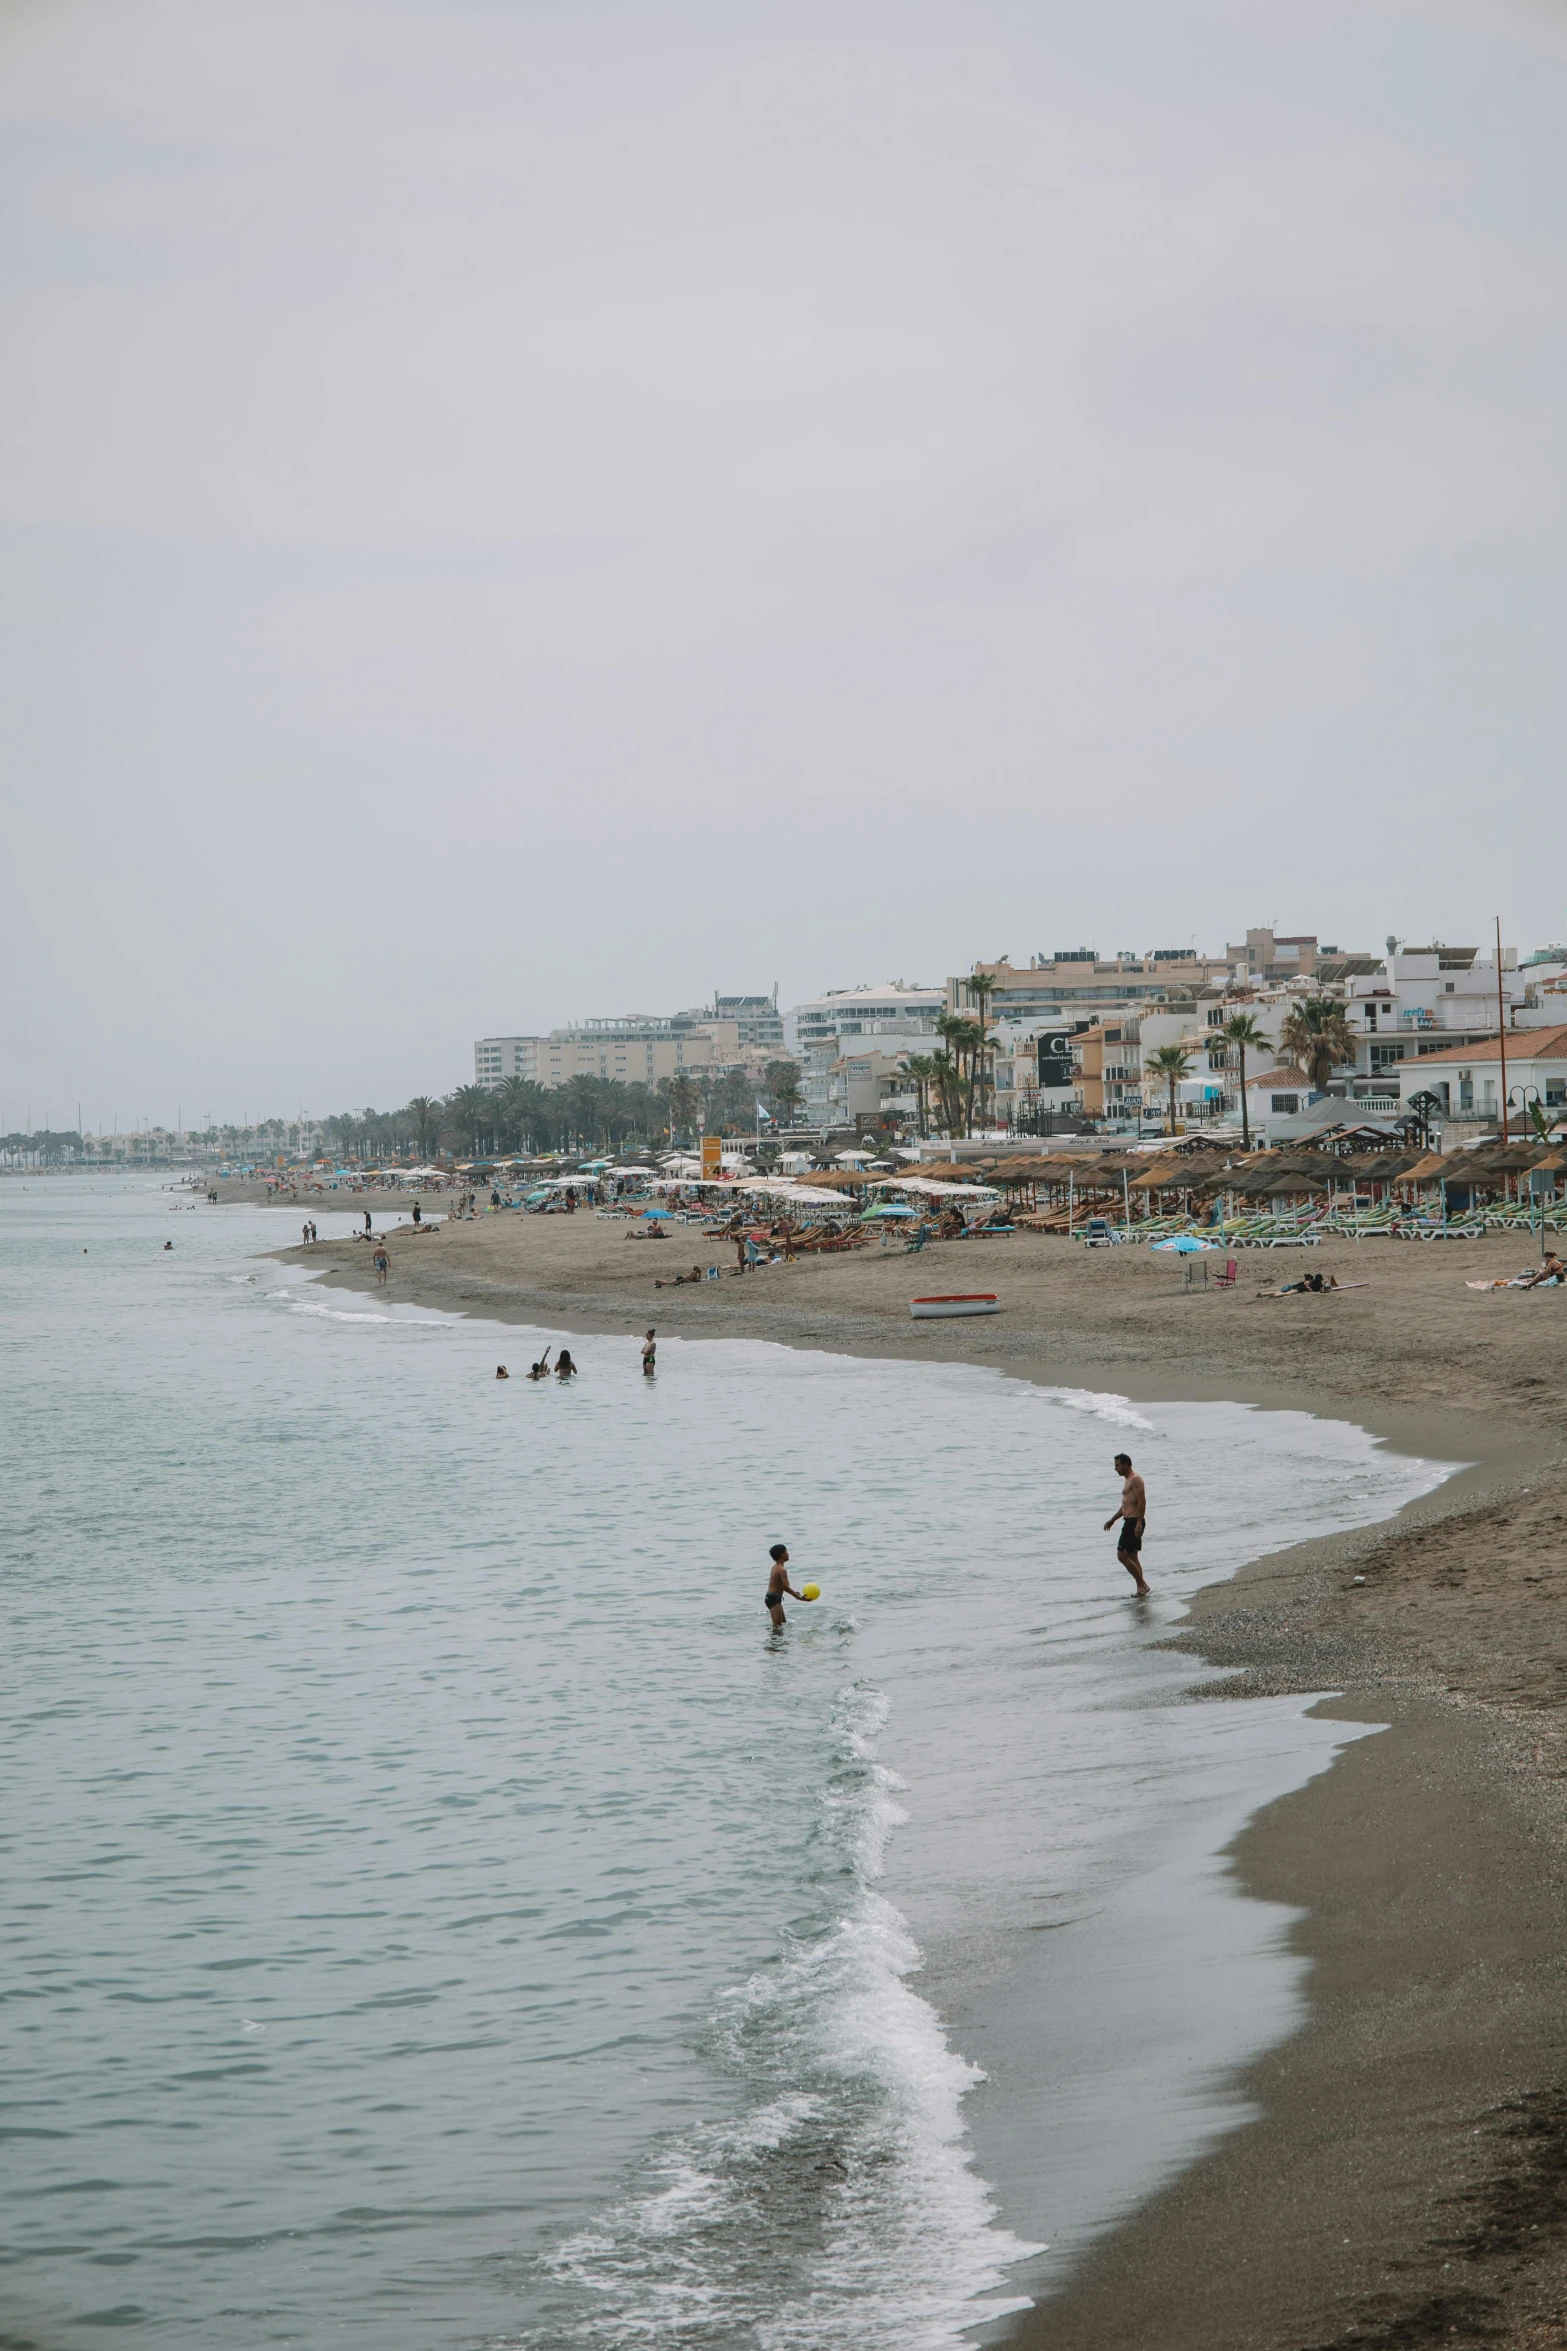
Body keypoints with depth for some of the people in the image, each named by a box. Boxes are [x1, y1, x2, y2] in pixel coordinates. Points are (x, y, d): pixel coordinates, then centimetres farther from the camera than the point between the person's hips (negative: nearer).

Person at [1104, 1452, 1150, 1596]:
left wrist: (1139, 1523, -27)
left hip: (1134, 1522, -11)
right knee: (1132, 1557, 11)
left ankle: (1142, 1585, -10)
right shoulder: (1127, 1480, 20)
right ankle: (1141, 1590, 12)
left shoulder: (1135, 1479, -12)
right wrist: (1112, 1520, 32)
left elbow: (1142, 1502, -21)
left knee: (1122, 1555, -12)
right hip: (1129, 1522, 11)